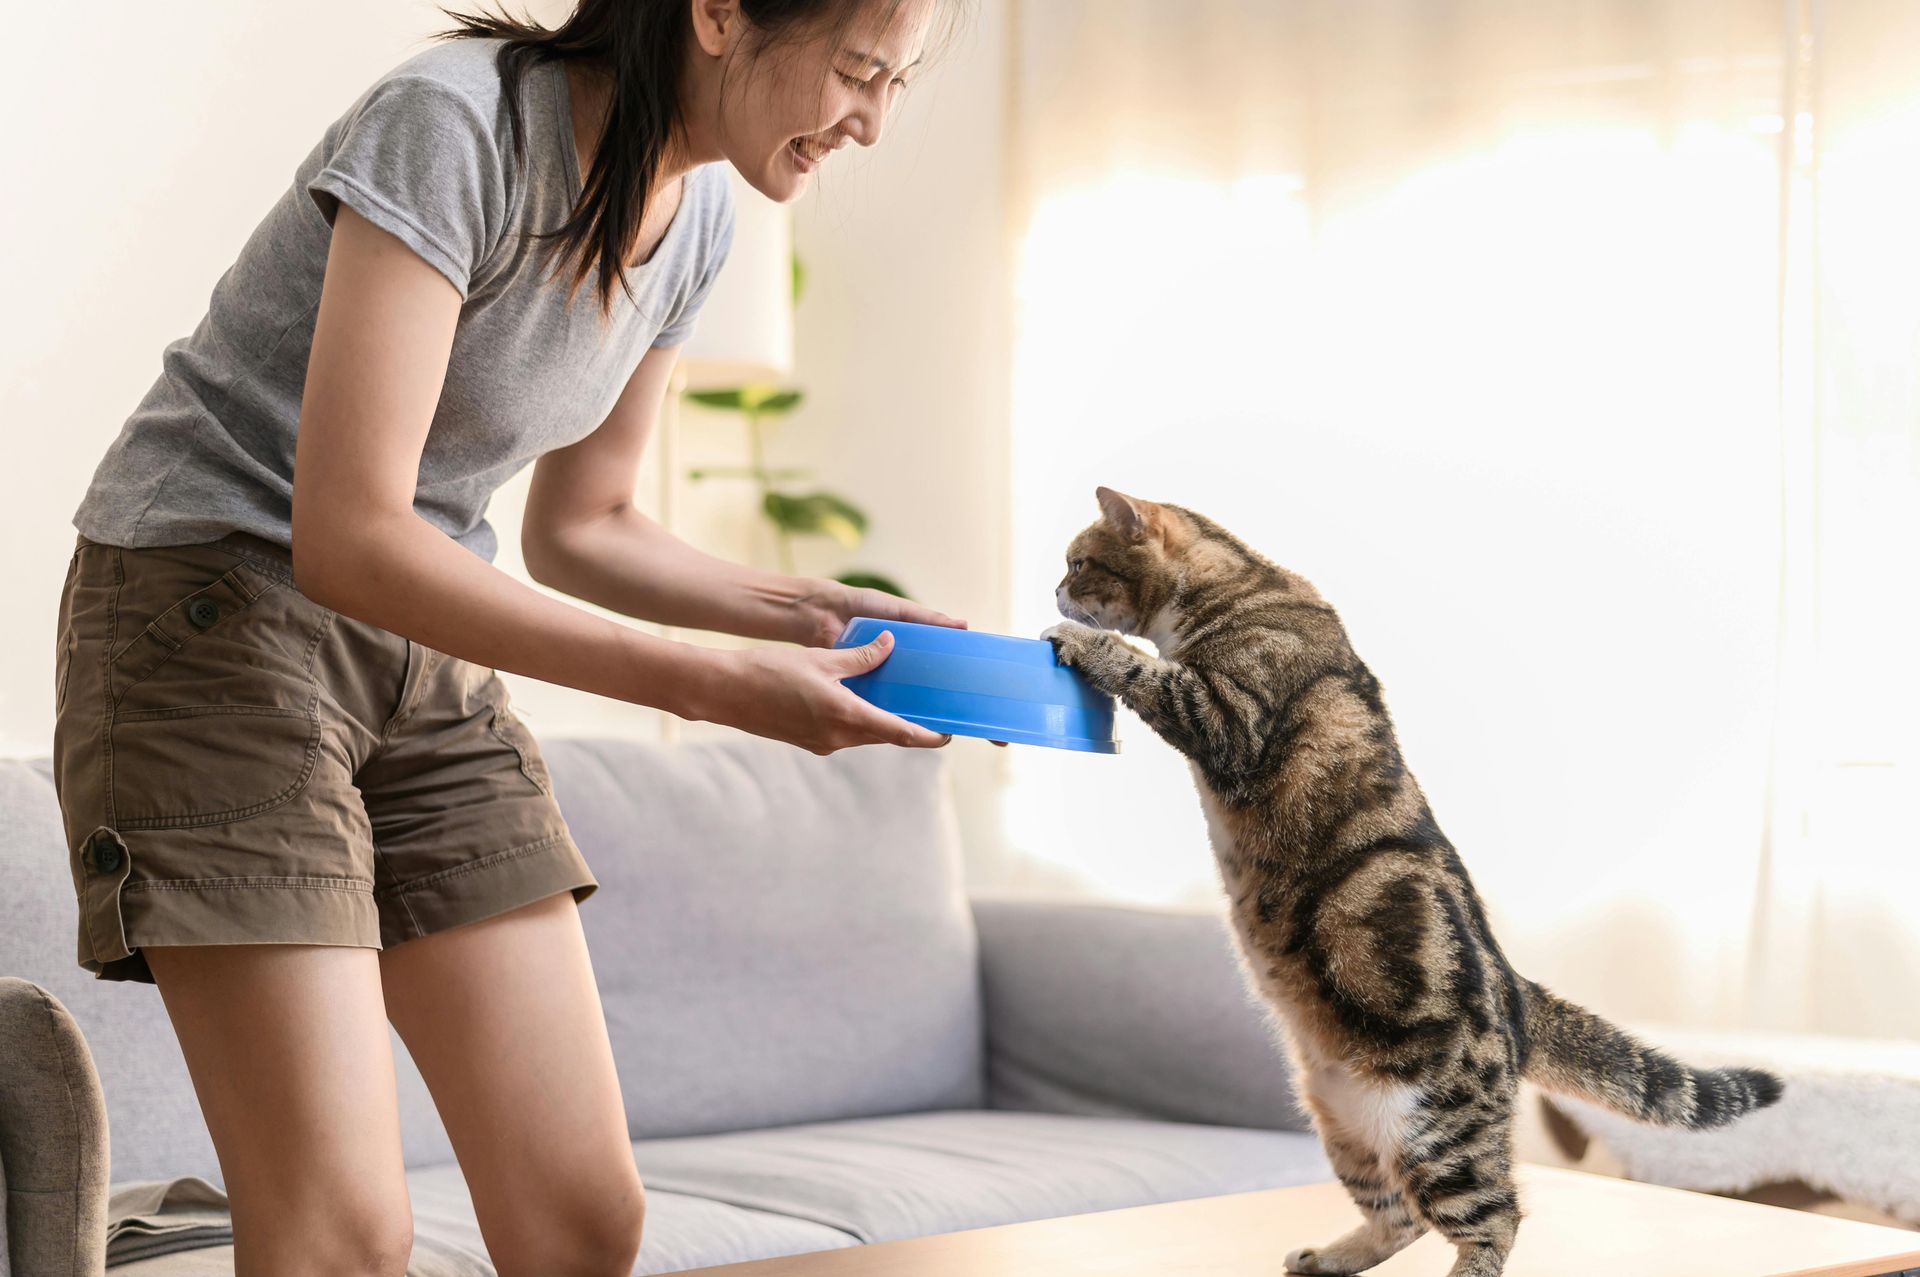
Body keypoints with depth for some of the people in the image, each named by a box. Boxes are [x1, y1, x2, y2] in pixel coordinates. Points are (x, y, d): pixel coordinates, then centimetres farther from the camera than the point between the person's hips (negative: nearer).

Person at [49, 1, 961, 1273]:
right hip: (218, 614, -7)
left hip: (426, 661, 7)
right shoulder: (451, 125, -22)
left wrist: (796, 609, -4)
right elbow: (346, 539, -28)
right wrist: (717, 687, -29)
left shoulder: (696, 210, 3)